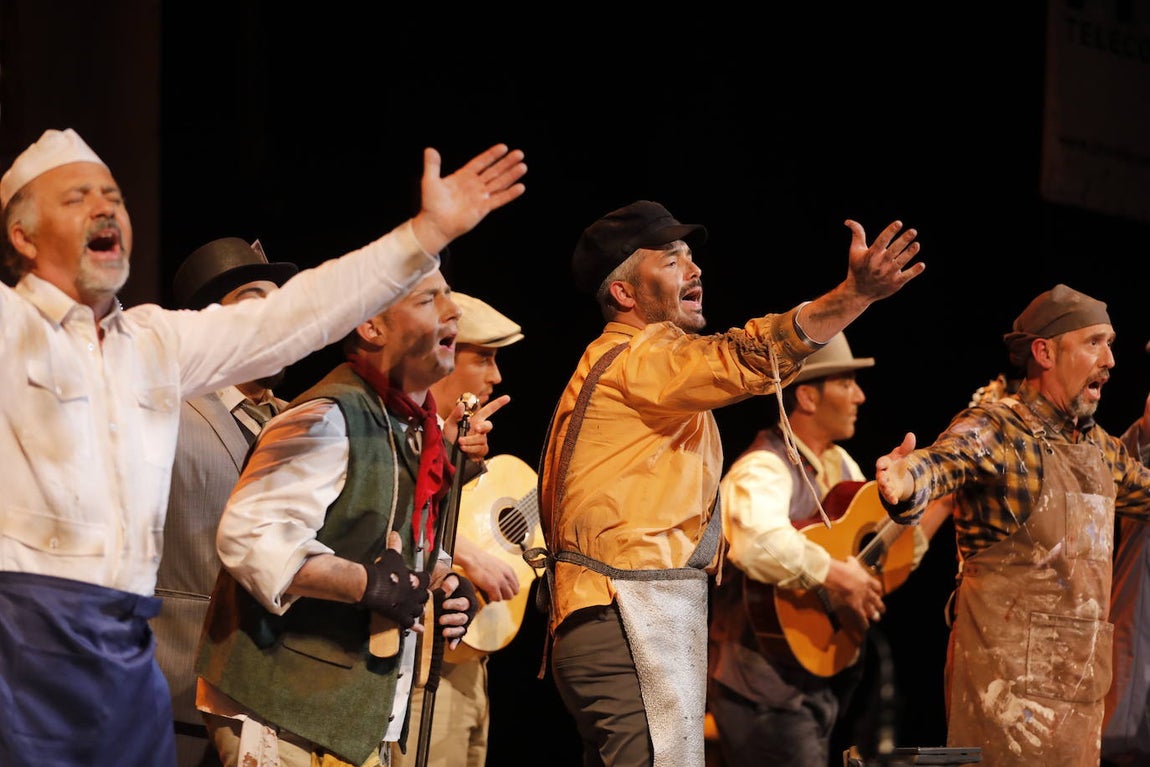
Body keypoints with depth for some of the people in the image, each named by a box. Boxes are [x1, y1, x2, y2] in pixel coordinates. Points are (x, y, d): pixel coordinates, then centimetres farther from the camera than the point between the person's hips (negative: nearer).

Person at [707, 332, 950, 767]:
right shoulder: (764, 469, -19)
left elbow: (894, 556, 19)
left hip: (825, 677, 9)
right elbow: (758, 543, -41)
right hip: (769, 693, -9)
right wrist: (837, 576, -31)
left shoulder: (841, 465, 12)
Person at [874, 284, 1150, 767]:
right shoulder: (997, 429, -9)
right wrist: (906, 482, -53)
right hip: (1009, 668, -7)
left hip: (1081, 670, 7)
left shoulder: (1100, 447, 15)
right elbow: (943, 461, -31)